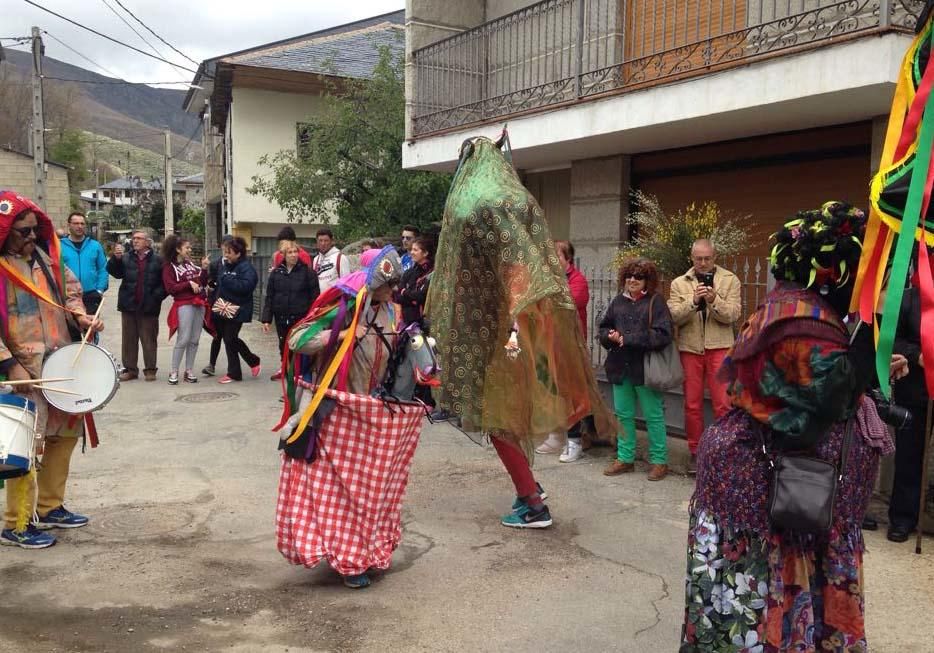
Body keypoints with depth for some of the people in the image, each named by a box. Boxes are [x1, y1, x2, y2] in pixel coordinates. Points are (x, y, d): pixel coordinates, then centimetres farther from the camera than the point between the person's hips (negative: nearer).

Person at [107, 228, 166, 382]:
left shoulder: (157, 260, -1)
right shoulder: (126, 258, 7)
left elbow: (164, 282, -2)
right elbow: (115, 272, -6)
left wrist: (157, 296, -12)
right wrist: (116, 258, -21)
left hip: (149, 307, -3)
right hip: (129, 305, 3)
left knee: (149, 339, 3)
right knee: (129, 339, 9)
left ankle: (150, 370, 12)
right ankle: (130, 369, 17)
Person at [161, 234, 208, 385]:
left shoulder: (191, 264, 17)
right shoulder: (169, 267, 0)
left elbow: (203, 283, 17)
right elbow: (170, 288, -9)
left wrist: (204, 268, 5)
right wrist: (189, 283, -12)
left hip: (199, 303, 6)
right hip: (184, 305, -6)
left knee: (194, 340, 5)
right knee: (184, 339, -9)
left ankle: (189, 371, 13)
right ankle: (173, 372, 1)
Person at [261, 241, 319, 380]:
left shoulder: (307, 271, -5)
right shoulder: (276, 273, 4)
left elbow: (314, 296, -5)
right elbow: (269, 297, 5)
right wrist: (266, 319, 1)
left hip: (300, 316, -3)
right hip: (281, 316, 3)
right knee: (283, 344, 15)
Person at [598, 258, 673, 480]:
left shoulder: (655, 301, -6)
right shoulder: (618, 301, 10)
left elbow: (663, 335, -16)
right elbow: (604, 328, 15)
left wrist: (628, 339, -17)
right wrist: (610, 336, -9)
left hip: (646, 368, -5)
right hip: (620, 367, 5)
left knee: (653, 415, 4)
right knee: (623, 414, 13)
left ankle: (659, 461, 16)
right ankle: (625, 458, 25)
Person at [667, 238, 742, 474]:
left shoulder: (730, 280, 4)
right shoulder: (679, 283, 7)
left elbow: (732, 315, -6)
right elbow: (674, 316, -4)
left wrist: (713, 300, -22)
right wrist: (693, 300, -19)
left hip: (719, 348, -1)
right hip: (690, 349, 2)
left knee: (723, 403, -3)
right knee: (692, 404, 8)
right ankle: (695, 452, 20)